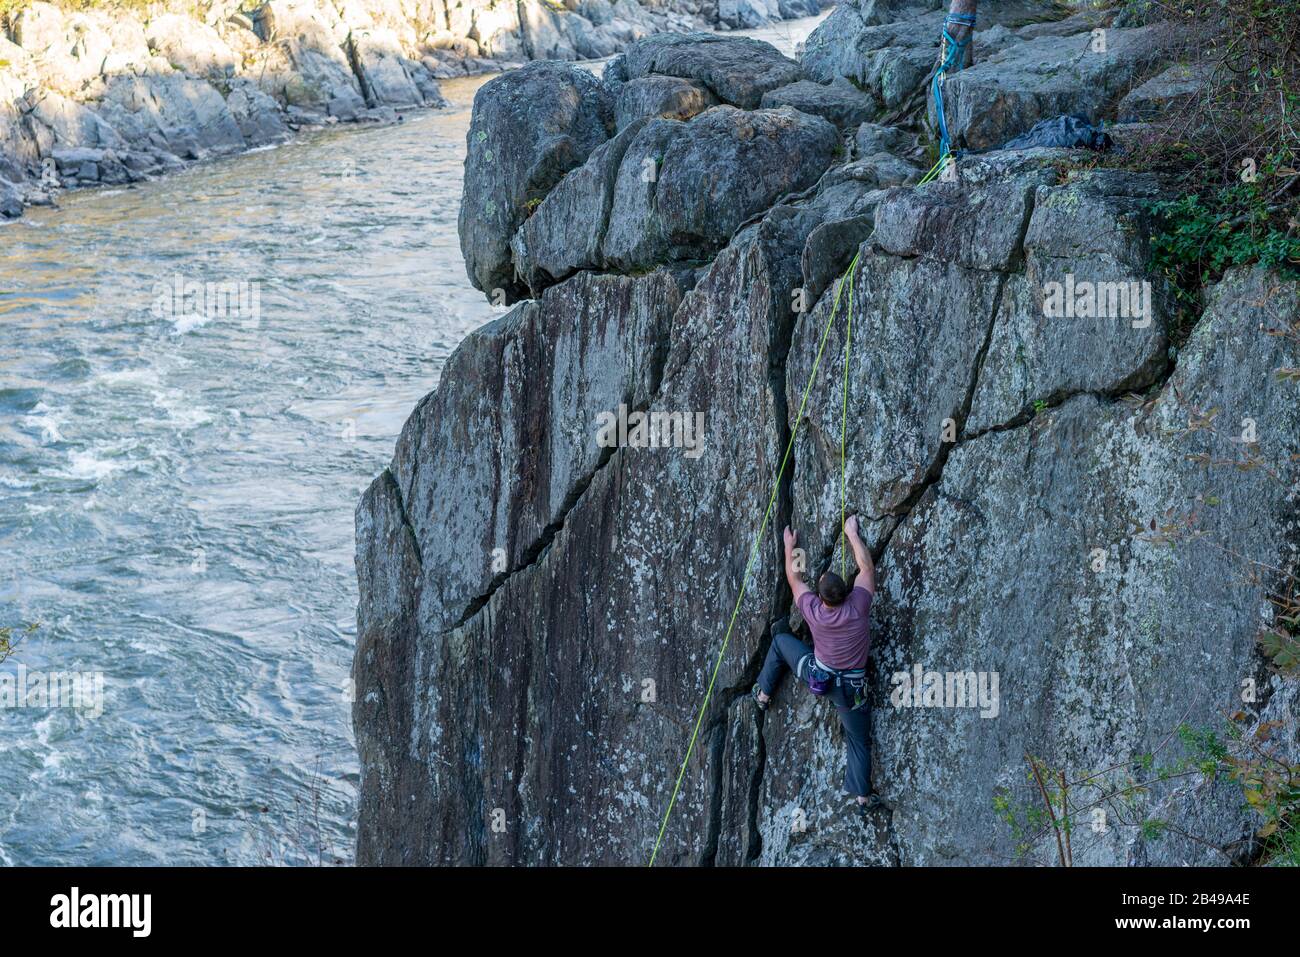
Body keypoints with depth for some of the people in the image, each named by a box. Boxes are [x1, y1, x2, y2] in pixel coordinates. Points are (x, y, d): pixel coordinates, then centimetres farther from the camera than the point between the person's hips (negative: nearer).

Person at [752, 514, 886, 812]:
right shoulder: (858, 605, -23)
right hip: (851, 687, -1)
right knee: (860, 741, 14)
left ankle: (763, 694, 34)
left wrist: (789, 546, 15)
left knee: (781, 640, 24)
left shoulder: (813, 609, -19)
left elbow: (794, 578, 0)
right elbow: (867, 568, -8)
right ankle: (863, 795, 12)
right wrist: (852, 533, 1)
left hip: (815, 675, 1)